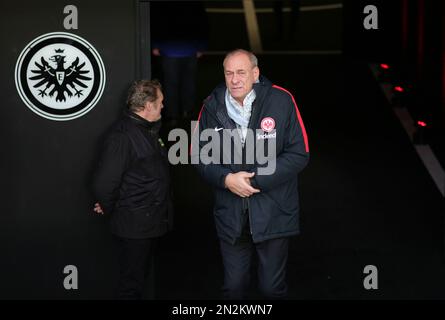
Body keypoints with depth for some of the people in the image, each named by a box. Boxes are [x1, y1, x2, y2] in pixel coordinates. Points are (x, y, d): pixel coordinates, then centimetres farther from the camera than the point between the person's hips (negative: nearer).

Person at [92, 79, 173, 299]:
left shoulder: (148, 130, 10)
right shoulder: (123, 136, -22)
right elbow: (104, 184, -25)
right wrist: (109, 209, -9)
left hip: (150, 223, 9)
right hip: (133, 227, -9)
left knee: (141, 280, 19)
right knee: (131, 285, 2)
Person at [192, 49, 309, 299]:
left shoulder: (282, 101, -11)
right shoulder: (212, 106, -2)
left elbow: (299, 154, -10)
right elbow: (199, 155, 5)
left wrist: (256, 180, -15)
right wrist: (226, 179, -14)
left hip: (274, 214, -2)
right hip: (231, 215, 2)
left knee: (273, 288, 8)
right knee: (234, 287, 12)